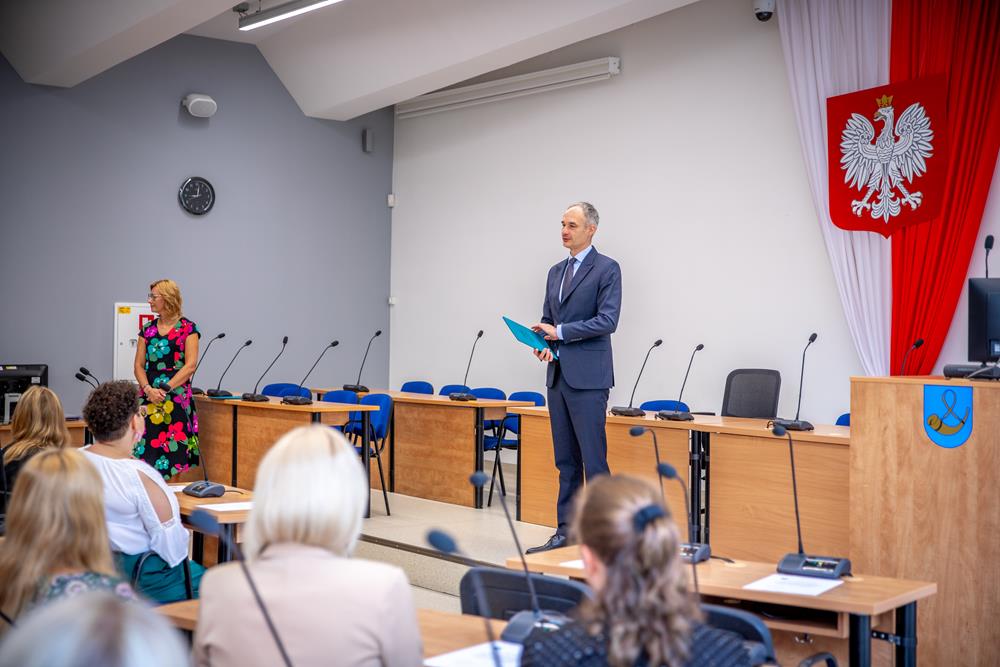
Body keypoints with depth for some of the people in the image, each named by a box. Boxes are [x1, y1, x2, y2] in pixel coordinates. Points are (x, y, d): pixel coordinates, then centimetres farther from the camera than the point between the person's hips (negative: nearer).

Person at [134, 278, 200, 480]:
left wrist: (165, 389, -14)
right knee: (145, 450, -1)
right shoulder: (147, 329, 13)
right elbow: (139, 365, 10)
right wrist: (148, 389, -8)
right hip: (149, 398, 5)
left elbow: (190, 365, -9)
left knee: (174, 453, -6)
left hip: (177, 398, -5)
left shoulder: (187, 328, -1)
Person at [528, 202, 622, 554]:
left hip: (587, 377, -7)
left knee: (593, 459, -6)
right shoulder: (556, 272, 18)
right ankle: (566, 531, 17)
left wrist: (560, 332, -15)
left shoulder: (607, 269, -5)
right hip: (558, 375, 7)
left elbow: (607, 321, -14)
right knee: (566, 460, 11)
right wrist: (543, 343, 0)